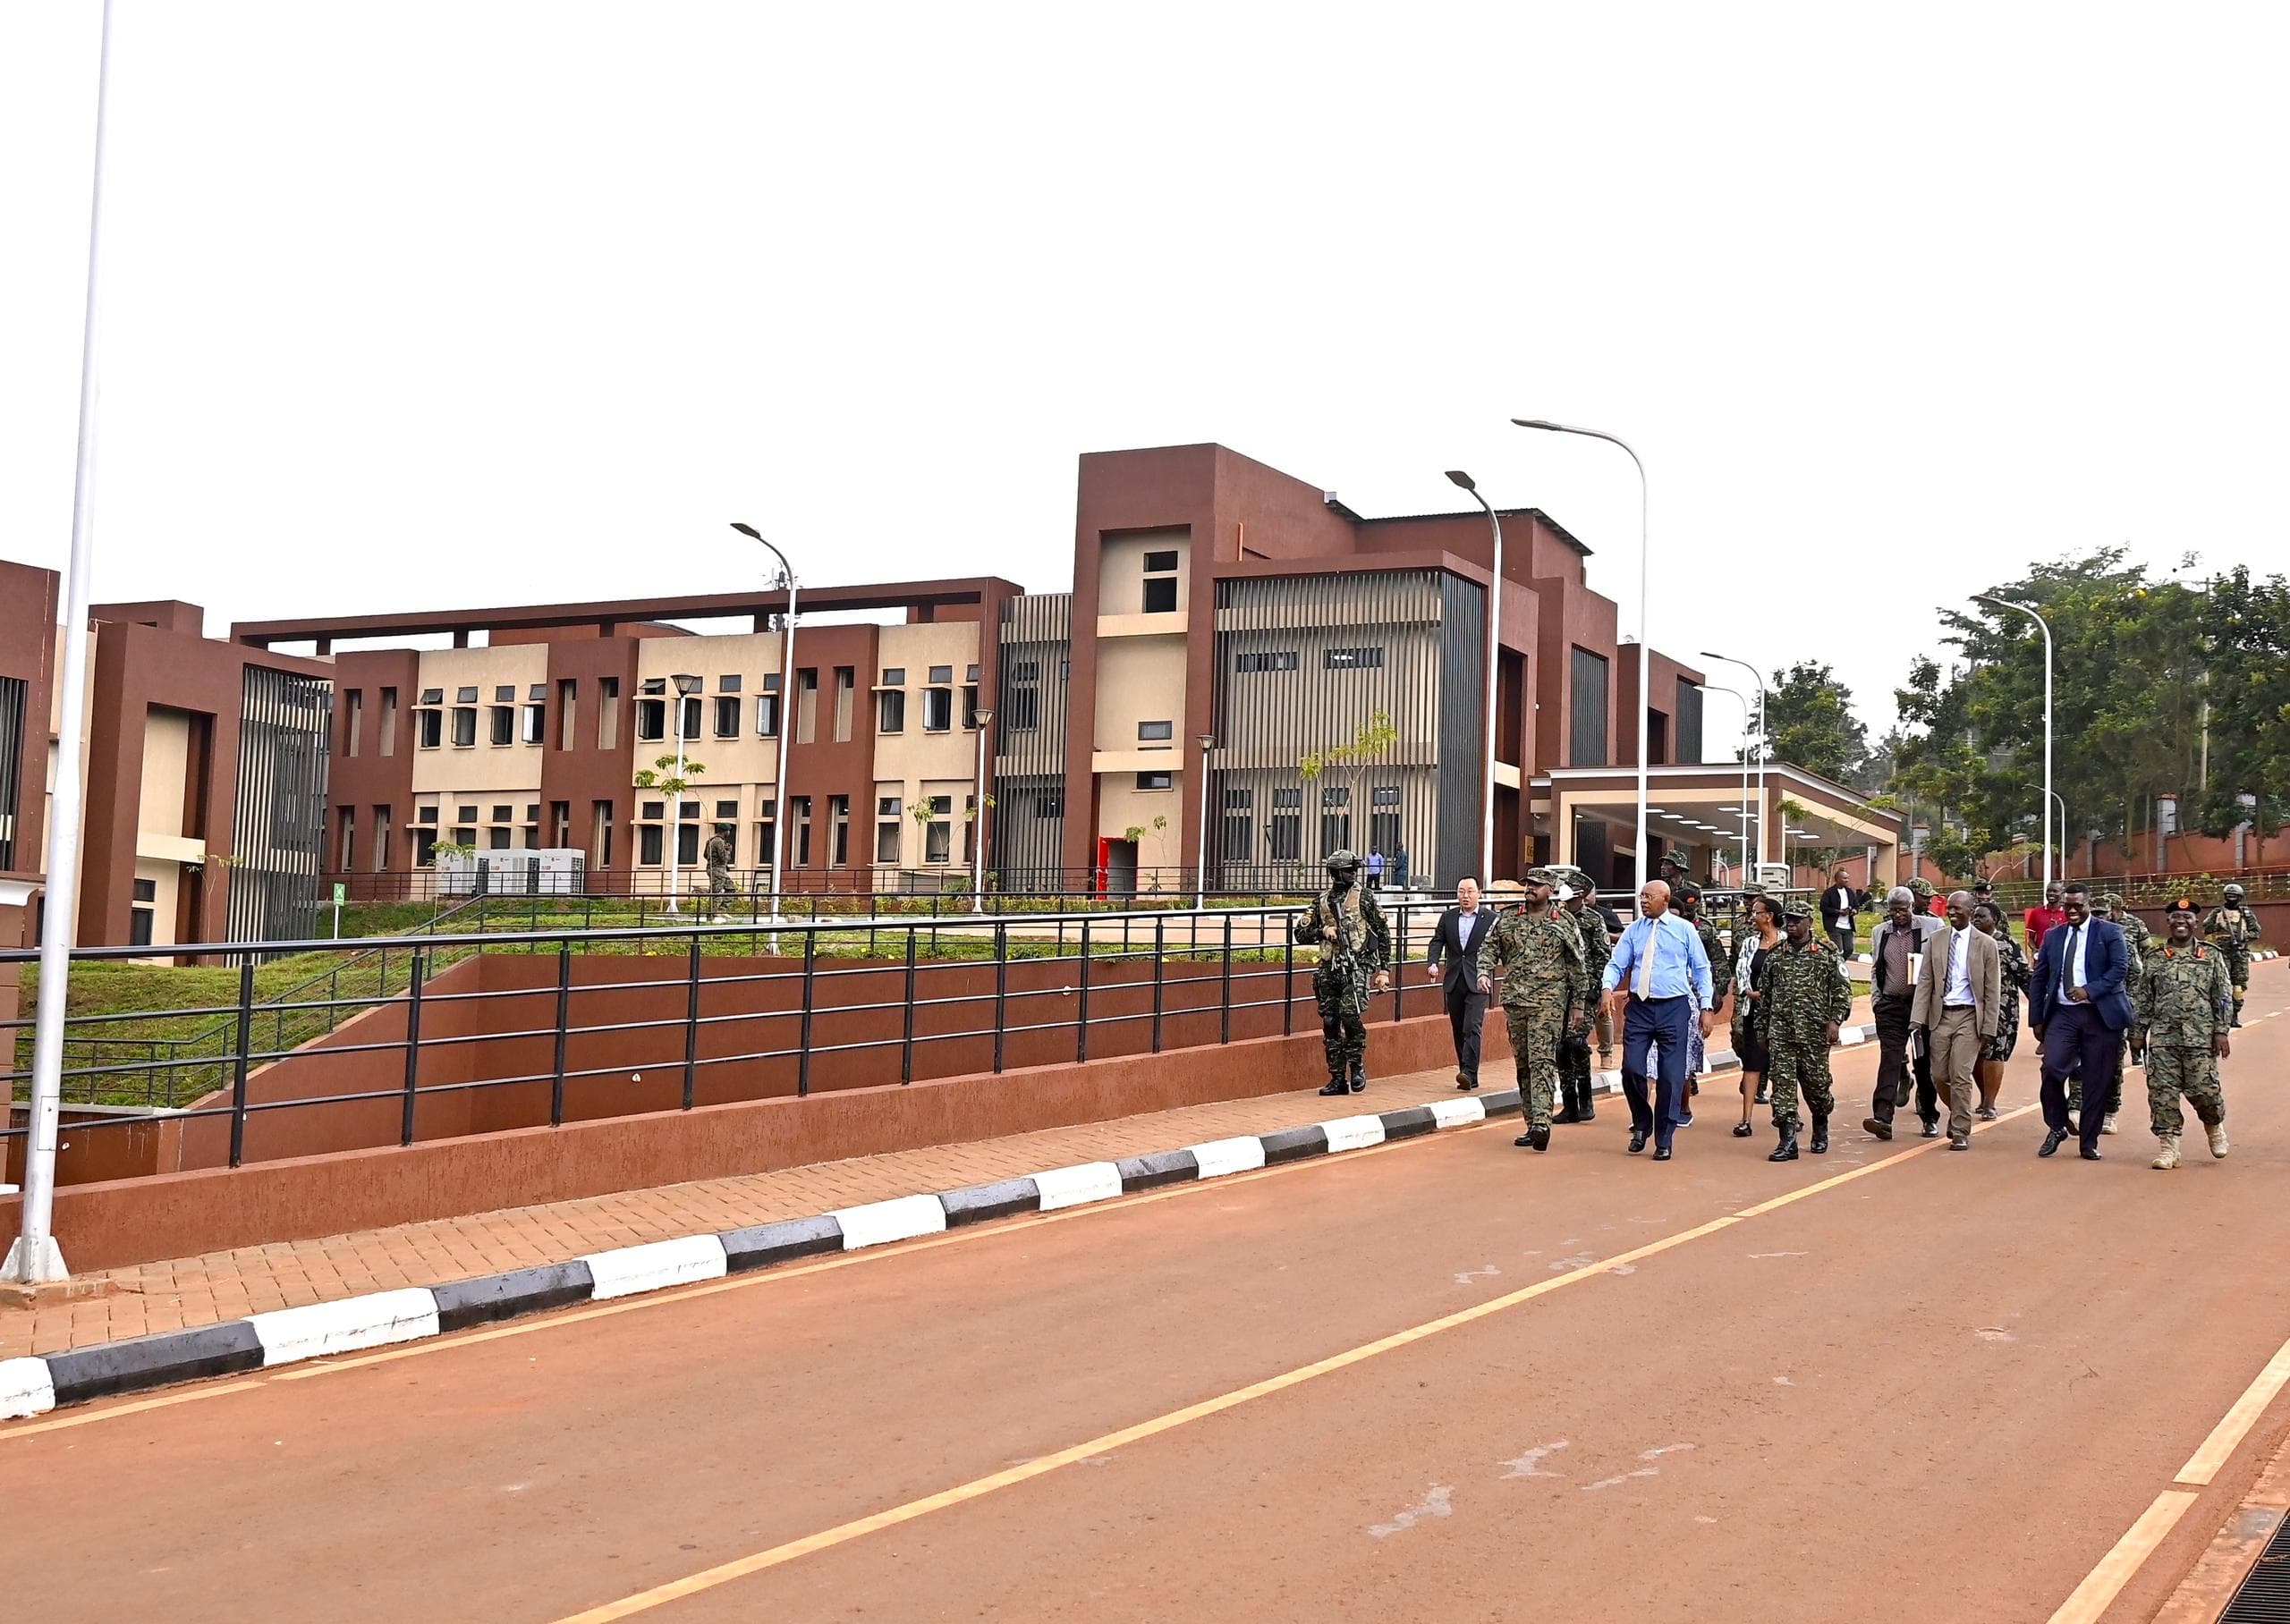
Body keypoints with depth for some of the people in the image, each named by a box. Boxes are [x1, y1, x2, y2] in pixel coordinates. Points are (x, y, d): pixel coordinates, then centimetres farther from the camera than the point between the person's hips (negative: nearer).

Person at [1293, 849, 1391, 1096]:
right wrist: (1323, 931, -5)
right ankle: (1338, 1078, 11)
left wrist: (1383, 970, 2)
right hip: (1329, 969, 4)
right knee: (1330, 1022, 3)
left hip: (1356, 966, -4)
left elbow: (1383, 933, 6)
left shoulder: (1364, 897, 3)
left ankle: (1357, 1065, 3)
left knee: (1350, 1015, -19)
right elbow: (1301, 933, 14)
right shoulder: (1321, 901, 12)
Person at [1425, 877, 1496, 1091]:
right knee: (1458, 1031, 9)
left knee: (1472, 1027, -15)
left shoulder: (1491, 918, -1)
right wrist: (1432, 962, -12)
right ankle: (1468, 1076, 17)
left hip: (1477, 984, -5)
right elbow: (1437, 941, 6)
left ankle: (1469, 1073, -19)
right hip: (1454, 983, 5)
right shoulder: (1448, 917, 9)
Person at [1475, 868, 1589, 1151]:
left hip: (1548, 1002, -4)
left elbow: (1577, 966, 7)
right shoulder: (1508, 920, 11)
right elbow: (1488, 948, 13)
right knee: (1523, 1064, 8)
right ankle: (1532, 1125, 15)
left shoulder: (1564, 924, 4)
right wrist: (1484, 973, -8)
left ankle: (1541, 1122, -24)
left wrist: (1579, 1005, 5)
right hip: (1515, 1001, 4)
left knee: (1542, 1060, -16)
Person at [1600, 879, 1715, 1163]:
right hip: (1638, 1007, 1)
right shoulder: (1633, 930, 7)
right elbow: (1616, 964, 4)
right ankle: (1641, 1124, 19)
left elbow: (1701, 969, 6)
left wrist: (1706, 1007, -1)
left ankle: (1664, 1141, 13)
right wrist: (1608, 988, -17)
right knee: (1631, 1069, -7)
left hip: (1673, 1009, -1)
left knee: (1671, 1076, 1)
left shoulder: (1684, 930, 3)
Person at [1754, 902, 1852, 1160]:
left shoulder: (1826, 953, 1)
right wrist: (1763, 1028, 15)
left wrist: (1835, 1021, -10)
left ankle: (1820, 1129, 34)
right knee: (1783, 1083, -6)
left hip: (1815, 1032, -2)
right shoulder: (1774, 955, 11)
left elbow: (1842, 990, 0)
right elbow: (1764, 993, 17)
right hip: (1780, 1032, 2)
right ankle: (1787, 1141, -6)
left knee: (1816, 1082, 5)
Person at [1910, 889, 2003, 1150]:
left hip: (1968, 1016, -3)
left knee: (1960, 1077, -7)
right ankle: (1959, 1112, 34)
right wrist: (1918, 1019, -4)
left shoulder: (1985, 944, -2)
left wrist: (1988, 1029, -5)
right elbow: (1925, 981, 4)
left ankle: (1960, 1132, 4)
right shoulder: (1935, 939, 5)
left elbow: (1992, 990, -1)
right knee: (1940, 1076, 6)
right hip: (1940, 1014, 3)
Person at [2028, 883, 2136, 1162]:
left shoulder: (2109, 932, 3)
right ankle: (2056, 1127, 5)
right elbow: (2038, 980, 14)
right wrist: (2036, 1019, 8)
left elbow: (2121, 968, -9)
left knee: (2096, 1082, 0)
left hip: (2099, 1015, -2)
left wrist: (2090, 990, -21)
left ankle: (2089, 1142, 13)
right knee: (2052, 1068, -16)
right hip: (2062, 1014, 2)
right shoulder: (2053, 936, 13)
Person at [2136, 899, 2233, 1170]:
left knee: (2204, 1090, -3)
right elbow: (2144, 999, 14)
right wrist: (2139, 1031, 10)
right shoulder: (2154, 959, 11)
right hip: (2162, 1038, 2)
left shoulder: (2212, 956, 6)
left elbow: (2224, 997, 3)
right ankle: (2168, 1147, 4)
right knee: (2162, 1091, -3)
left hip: (2201, 1038, -2)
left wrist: (2221, 1032, -5)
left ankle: (2214, 1125, 29)